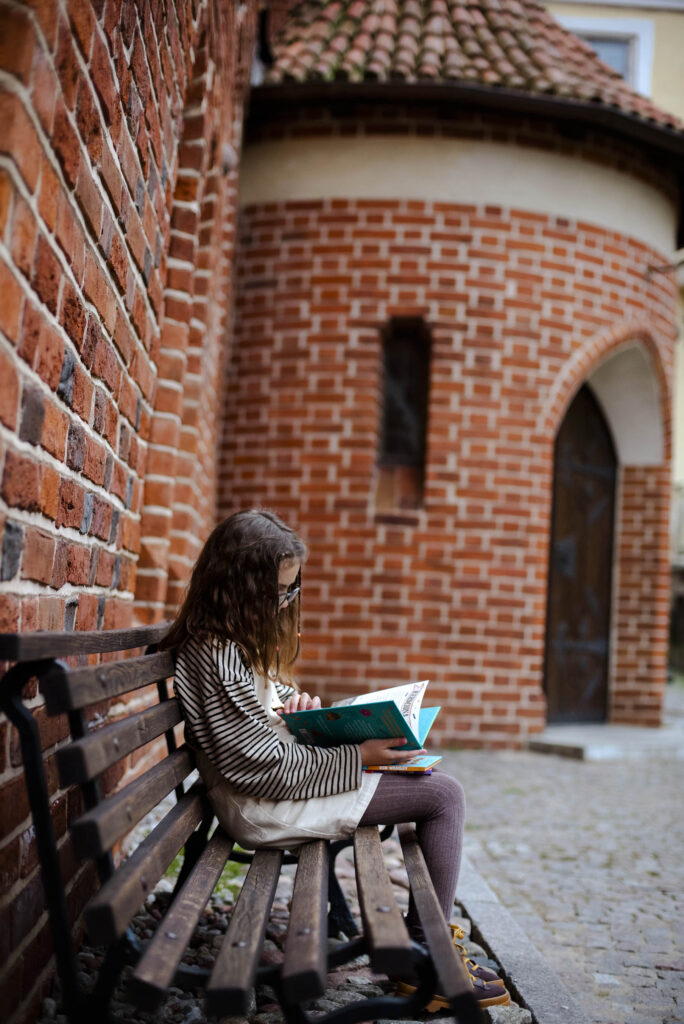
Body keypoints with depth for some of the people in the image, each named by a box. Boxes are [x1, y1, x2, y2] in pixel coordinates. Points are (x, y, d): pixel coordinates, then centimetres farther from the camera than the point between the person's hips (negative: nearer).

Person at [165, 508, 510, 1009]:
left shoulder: (226, 638, 8)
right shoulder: (219, 655, -23)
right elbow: (266, 768, -24)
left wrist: (293, 706, 2)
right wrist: (357, 756, -19)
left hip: (284, 776, 11)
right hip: (268, 808, -11)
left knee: (428, 776, 14)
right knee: (443, 794, -10)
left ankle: (423, 940, 16)